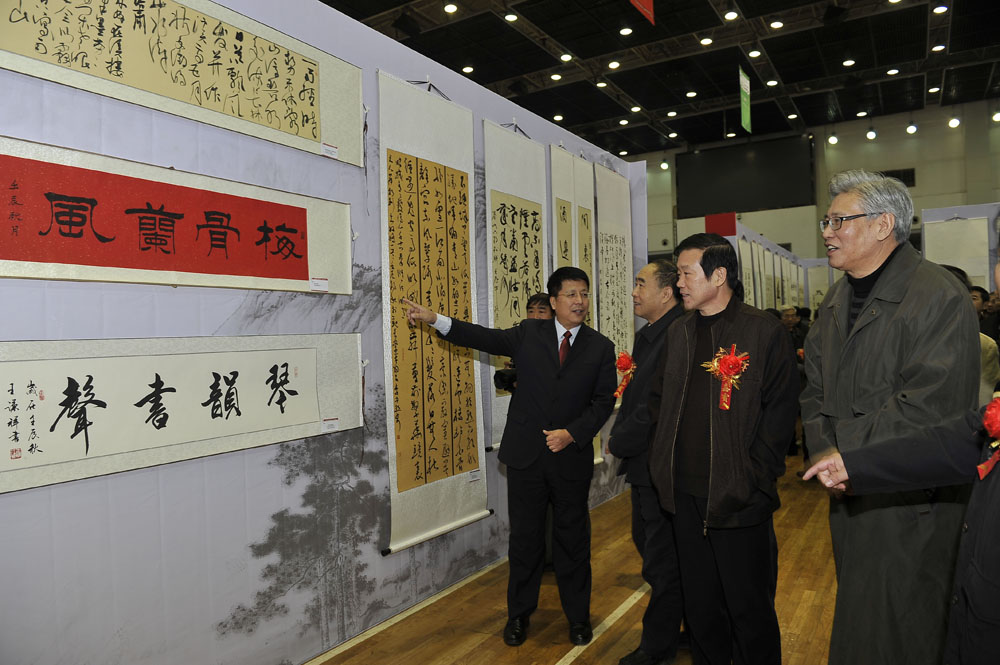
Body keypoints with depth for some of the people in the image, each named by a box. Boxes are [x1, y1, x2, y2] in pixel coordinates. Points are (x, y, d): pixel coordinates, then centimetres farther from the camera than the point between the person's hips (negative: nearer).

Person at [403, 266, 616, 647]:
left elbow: (603, 402, 0)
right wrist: (434, 319, -15)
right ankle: (519, 614, 29)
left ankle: (578, 616, 30)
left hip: (571, 457, 0)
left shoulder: (601, 348, 2)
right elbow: (487, 338, -5)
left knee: (572, 540, 10)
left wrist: (571, 433, -12)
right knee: (525, 538, 11)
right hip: (526, 455, 0)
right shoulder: (529, 333, 3)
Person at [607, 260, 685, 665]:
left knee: (662, 559, 7)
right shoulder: (648, 335, 10)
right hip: (644, 463, 10)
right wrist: (620, 439, 5)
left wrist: (619, 442, -14)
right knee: (649, 545, 22)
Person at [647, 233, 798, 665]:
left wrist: (755, 476, -13)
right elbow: (659, 399, 17)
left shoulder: (764, 331, -8)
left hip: (738, 496, -5)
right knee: (699, 605, 17)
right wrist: (666, 459, 8)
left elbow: (780, 411, -9)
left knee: (749, 609, 9)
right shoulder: (678, 333, 9)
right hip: (685, 492, 5)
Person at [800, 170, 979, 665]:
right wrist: (824, 452, -2)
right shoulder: (837, 300, 12)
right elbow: (815, 392, 13)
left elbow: (929, 407, -22)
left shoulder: (939, 296, -14)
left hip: (910, 502, -7)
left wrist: (842, 451, -15)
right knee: (853, 620, 19)